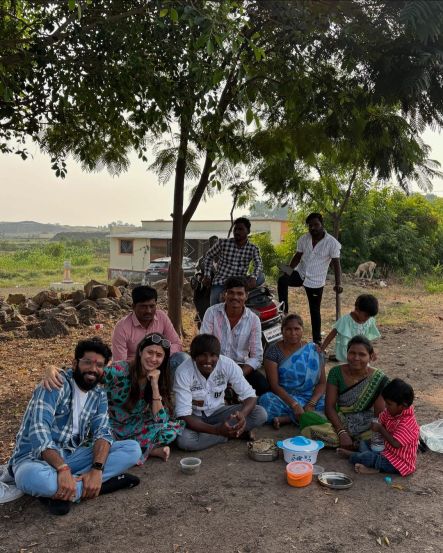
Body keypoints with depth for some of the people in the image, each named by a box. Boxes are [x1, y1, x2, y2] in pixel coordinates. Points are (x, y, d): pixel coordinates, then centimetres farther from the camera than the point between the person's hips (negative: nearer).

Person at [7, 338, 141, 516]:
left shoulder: (99, 395, 5)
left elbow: (103, 433, -6)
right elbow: (39, 431, -26)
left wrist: (97, 469, -26)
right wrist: (63, 469, -38)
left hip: (73, 456, 6)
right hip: (37, 458, -6)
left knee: (133, 449, -11)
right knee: (34, 478, -42)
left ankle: (59, 491, -18)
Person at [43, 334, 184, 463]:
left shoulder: (160, 380, -9)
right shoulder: (119, 370, -21)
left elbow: (160, 420, -15)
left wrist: (155, 386, -25)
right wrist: (54, 370, -44)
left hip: (134, 429, 3)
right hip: (109, 427, -2)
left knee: (174, 428, -20)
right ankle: (149, 449, -14)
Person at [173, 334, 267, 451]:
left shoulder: (228, 364, -19)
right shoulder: (183, 372, -26)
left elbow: (250, 396, -15)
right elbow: (184, 415, -28)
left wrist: (242, 414, -40)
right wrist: (217, 430, -42)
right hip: (194, 416, -1)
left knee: (260, 414, -20)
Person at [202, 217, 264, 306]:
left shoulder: (253, 249, 1)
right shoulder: (223, 243, -1)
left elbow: (258, 264, -12)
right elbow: (209, 256, 11)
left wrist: (253, 277, -33)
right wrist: (207, 275, 0)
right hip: (220, 284, -1)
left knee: (260, 277, -20)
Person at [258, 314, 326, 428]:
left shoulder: (313, 350, 3)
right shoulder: (274, 350, -4)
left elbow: (322, 382, 1)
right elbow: (274, 385, -11)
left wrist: (311, 404, -17)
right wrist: (294, 405, -23)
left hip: (310, 398, 3)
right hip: (283, 397, -3)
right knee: (266, 400, -34)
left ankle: (284, 419, -20)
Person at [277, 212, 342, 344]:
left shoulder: (332, 243, -11)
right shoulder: (303, 239, 1)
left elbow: (336, 264, -12)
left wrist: (338, 283, -22)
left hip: (316, 282, -3)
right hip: (300, 274, 3)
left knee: (315, 311, 6)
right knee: (282, 280, -27)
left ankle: (317, 340, 21)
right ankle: (283, 311, -16)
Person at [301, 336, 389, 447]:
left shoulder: (378, 379, -5)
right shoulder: (336, 372, -3)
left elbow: (379, 414, -4)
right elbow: (329, 406, -6)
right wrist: (342, 433, -18)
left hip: (367, 429, -1)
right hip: (340, 424, 1)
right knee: (308, 431, -28)